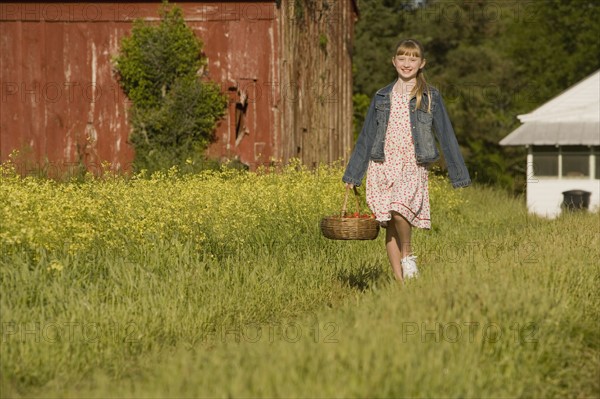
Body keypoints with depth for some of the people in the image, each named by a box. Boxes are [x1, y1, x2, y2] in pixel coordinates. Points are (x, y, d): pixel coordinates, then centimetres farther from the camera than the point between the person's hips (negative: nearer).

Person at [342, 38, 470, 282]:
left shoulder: (430, 97, 5)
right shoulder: (382, 97, 13)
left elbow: (446, 135, 5)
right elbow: (366, 137, 17)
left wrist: (458, 173, 1)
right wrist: (352, 175, 16)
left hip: (414, 166, -3)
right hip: (383, 166, 3)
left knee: (399, 209, -28)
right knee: (389, 225, -1)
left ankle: (407, 254, -3)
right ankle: (400, 281, 7)